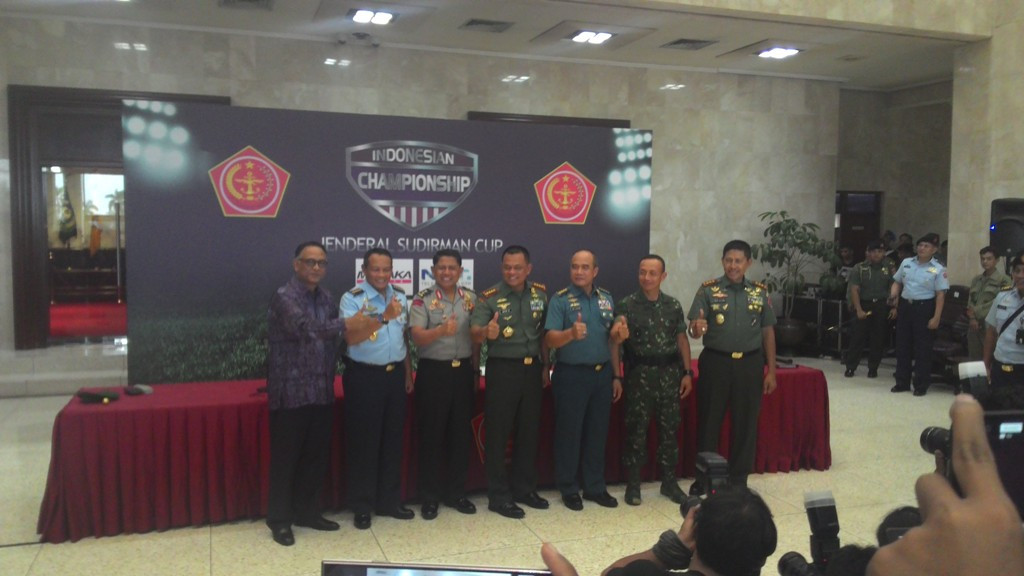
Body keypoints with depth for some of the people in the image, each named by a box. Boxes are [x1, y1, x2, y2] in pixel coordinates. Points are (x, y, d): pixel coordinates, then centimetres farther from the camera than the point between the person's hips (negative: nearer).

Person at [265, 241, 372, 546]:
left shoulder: (326, 299, 10)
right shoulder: (284, 297, -12)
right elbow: (304, 327, -30)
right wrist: (345, 324, -41)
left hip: (322, 392, 7)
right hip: (291, 393, -6)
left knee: (316, 455, 13)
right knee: (285, 458, 3)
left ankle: (308, 512, 27)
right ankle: (280, 520, 15)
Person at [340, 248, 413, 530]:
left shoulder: (400, 296, 8)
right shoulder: (352, 298, -10)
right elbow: (351, 337, -24)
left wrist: (408, 373, 15)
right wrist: (384, 317, -35)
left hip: (395, 375, 5)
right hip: (364, 377, -5)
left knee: (393, 440, 12)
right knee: (363, 442, 3)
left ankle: (390, 501, 25)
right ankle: (362, 507, 16)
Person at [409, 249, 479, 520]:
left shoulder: (471, 299, 6)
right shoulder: (422, 300, -6)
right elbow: (417, 338, -18)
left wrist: (475, 368, 11)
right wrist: (441, 330, -36)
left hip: (463, 371, 4)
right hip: (433, 372, -4)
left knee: (461, 433, 9)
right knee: (431, 435, 3)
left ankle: (456, 492, 23)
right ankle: (429, 497, 14)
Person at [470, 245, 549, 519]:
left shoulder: (541, 294, 5)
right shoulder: (489, 298, -8)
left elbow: (544, 333, 13)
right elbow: (475, 333, -17)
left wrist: (545, 367, 12)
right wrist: (486, 332, -40)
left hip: (532, 368, 4)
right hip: (502, 370, -4)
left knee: (529, 432, 13)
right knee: (498, 434, 1)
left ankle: (524, 488, 27)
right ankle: (498, 496, 11)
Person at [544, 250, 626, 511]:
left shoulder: (606, 298, 9)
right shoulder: (560, 299, -7)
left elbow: (612, 339, 14)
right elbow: (550, 340, -16)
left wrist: (616, 375, 12)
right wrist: (571, 334, -36)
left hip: (602, 373, 5)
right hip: (571, 374, -4)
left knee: (598, 432, 11)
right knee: (569, 433, 3)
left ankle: (596, 487, 24)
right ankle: (569, 489, 16)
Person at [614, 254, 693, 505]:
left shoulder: (673, 305, 7)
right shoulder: (626, 305, -4)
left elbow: (682, 339, 11)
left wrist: (687, 372, 6)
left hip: (670, 372, 3)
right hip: (640, 374, -3)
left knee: (669, 428, 10)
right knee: (636, 430, 2)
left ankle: (669, 482, 23)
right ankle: (633, 484, 13)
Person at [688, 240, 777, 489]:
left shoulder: (761, 292, 5)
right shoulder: (708, 289, -2)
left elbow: (768, 332, 9)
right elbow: (693, 329, -9)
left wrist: (771, 371, 6)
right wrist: (697, 328, -34)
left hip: (750, 365, 2)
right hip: (715, 362, -2)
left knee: (746, 424, 9)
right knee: (708, 422, 5)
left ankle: (738, 480, 23)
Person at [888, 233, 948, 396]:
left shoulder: (938, 269, -4)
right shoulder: (906, 263, 9)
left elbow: (940, 295, -6)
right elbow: (897, 282, 18)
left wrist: (936, 317, -13)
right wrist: (893, 294, -4)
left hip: (924, 308, -4)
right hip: (905, 305, 4)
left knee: (922, 348, 0)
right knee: (902, 345, 9)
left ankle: (921, 385, 10)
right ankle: (902, 382, 19)